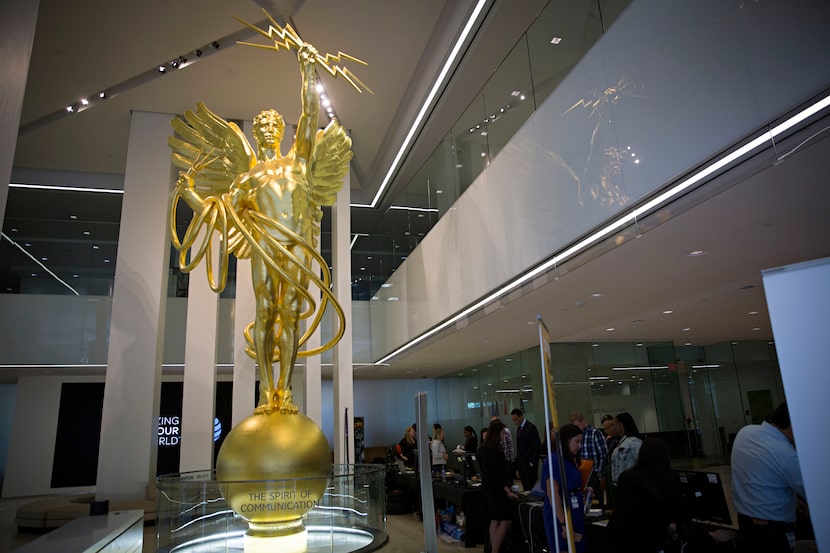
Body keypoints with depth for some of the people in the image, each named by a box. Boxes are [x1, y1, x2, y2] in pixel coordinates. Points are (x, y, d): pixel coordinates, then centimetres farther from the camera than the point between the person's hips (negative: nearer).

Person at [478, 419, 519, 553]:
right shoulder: (493, 449, -19)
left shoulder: (484, 448, 11)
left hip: (488, 487, 10)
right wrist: (507, 489, -21)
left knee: (495, 520, 13)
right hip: (496, 488, -10)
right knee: (506, 521, -7)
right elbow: (497, 471, -22)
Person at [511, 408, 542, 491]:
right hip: (521, 464, 7)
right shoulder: (519, 428, 12)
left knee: (531, 488, -6)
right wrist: (517, 467, 13)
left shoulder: (530, 427, -11)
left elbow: (538, 447, -13)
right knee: (525, 488, 8)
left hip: (529, 464, -7)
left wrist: (532, 463, -14)